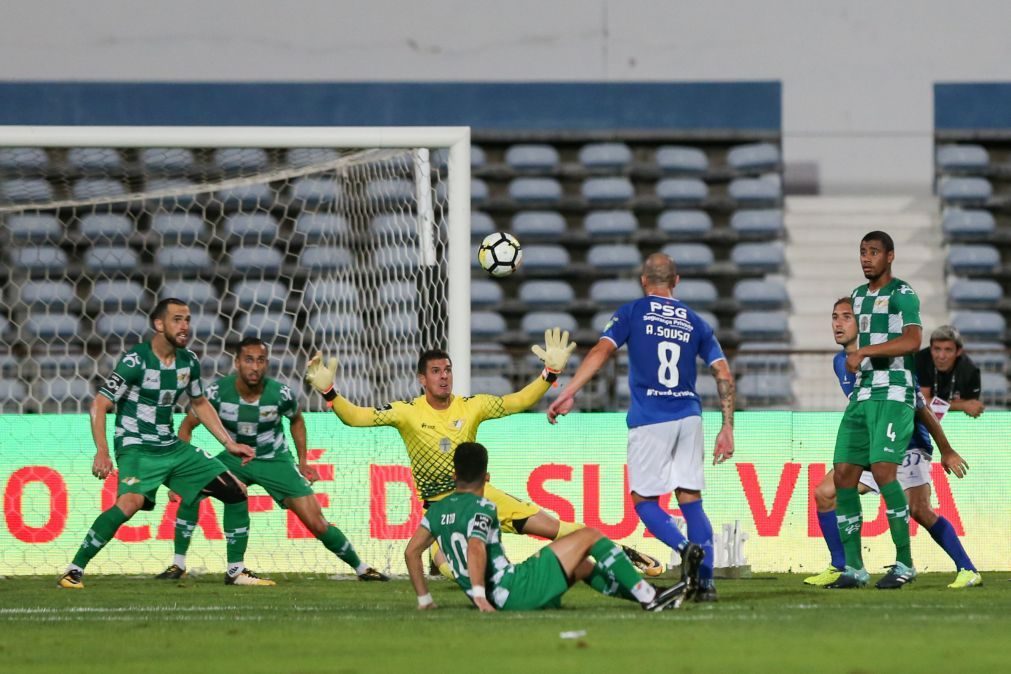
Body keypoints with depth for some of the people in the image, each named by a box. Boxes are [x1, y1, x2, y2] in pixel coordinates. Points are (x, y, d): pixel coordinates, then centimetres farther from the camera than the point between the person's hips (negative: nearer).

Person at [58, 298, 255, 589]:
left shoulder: (189, 361, 6)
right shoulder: (135, 360, -15)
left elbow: (199, 404, 23)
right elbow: (100, 405, -16)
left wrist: (229, 443, 19)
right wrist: (102, 452, -26)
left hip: (172, 447, 7)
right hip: (136, 448, -7)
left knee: (236, 491, 4)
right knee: (131, 501, -35)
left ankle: (236, 570, 18)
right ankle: (74, 571, -26)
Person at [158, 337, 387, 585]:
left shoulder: (280, 394, -20)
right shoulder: (218, 392, -22)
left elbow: (296, 420, 4)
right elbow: (187, 426, -9)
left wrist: (303, 461, 5)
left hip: (274, 460, -1)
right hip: (234, 458, 1)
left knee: (316, 522, -7)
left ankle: (362, 569, 14)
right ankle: (178, 564, -12)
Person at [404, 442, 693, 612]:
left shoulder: (438, 510, 11)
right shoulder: (481, 508, -12)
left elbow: (411, 551, 11)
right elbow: (475, 548, -28)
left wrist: (424, 599, 16)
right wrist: (480, 596, -31)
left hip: (503, 599, 9)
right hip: (517, 590, -9)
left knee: (583, 566, 26)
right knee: (590, 537, 0)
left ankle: (646, 595, 28)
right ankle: (649, 596, 3)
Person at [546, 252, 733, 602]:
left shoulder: (633, 312, 3)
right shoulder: (694, 322, 13)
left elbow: (602, 350, -10)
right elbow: (723, 372, 8)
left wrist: (567, 393, -14)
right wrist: (727, 428, 10)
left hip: (649, 419, -3)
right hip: (689, 417, 3)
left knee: (644, 499, 5)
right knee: (691, 501, 8)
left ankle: (686, 547, -21)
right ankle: (705, 581, -2)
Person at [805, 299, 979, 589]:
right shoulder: (840, 363, 6)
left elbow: (921, 407, -13)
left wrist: (946, 451, -11)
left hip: (906, 444, -8)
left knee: (920, 511, -20)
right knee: (824, 493, -2)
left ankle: (968, 570, -13)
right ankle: (840, 568, 3)